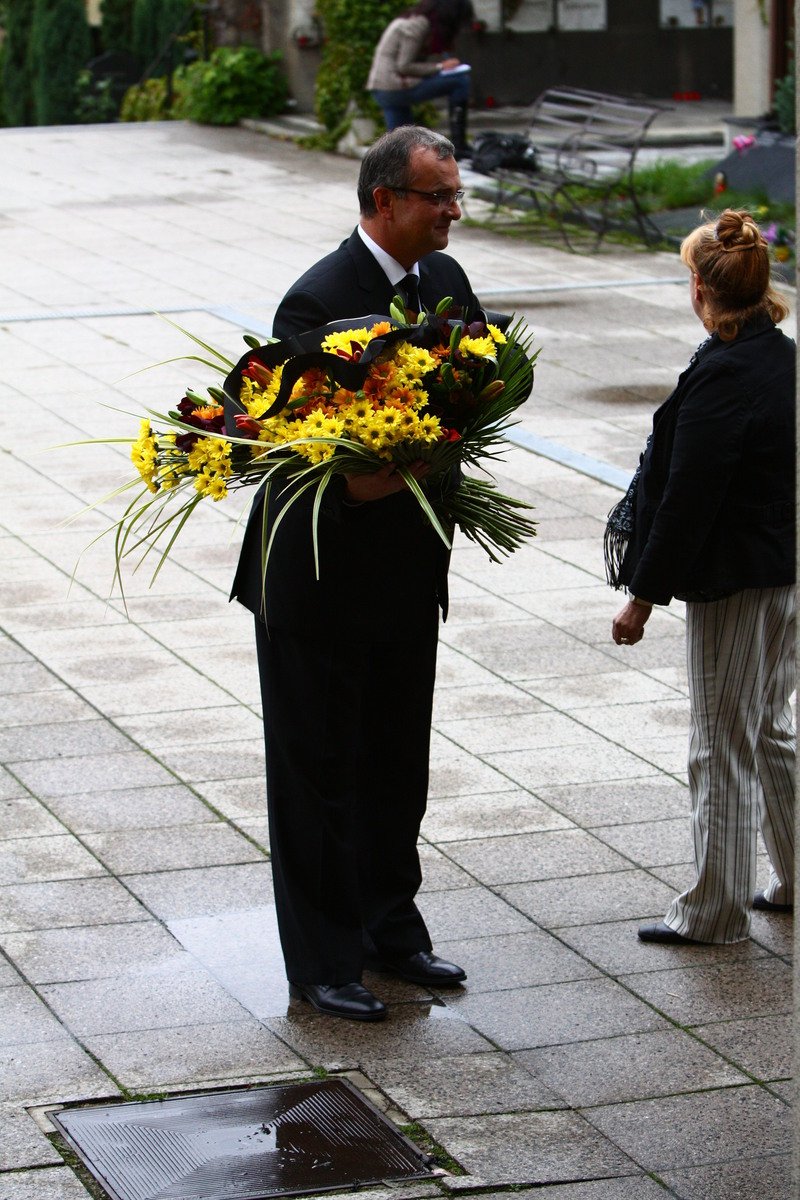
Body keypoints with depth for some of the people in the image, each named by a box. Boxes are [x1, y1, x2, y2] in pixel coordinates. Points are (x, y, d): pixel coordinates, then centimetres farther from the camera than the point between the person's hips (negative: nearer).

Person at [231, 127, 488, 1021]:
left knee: (398, 762, 18)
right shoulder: (318, 301, -20)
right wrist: (352, 483, -36)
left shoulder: (444, 279, 3)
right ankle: (322, 963, 15)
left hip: (410, 570, 7)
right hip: (323, 572, -7)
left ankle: (389, 929, 33)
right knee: (319, 771, 5)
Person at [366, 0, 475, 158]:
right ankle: (458, 144, -10)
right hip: (397, 88, -10)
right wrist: (439, 67, -12)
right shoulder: (417, 25, -14)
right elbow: (404, 67, -17)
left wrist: (442, 65, 3)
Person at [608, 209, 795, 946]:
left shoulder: (720, 379, -22)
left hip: (736, 583, -9)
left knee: (723, 746, 2)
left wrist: (645, 596, -15)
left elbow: (687, 499, -22)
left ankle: (715, 910, 12)